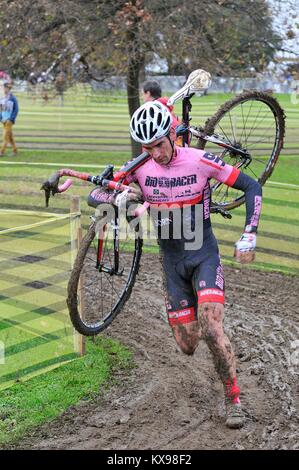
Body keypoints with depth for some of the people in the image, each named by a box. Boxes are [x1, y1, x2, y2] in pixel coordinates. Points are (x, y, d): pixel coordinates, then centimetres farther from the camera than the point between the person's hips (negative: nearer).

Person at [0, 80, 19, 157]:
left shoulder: (13, 98, -10)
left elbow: (16, 110, -11)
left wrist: (10, 119, -15)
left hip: (9, 121, -8)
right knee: (10, 137, 12)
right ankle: (15, 151, 20)